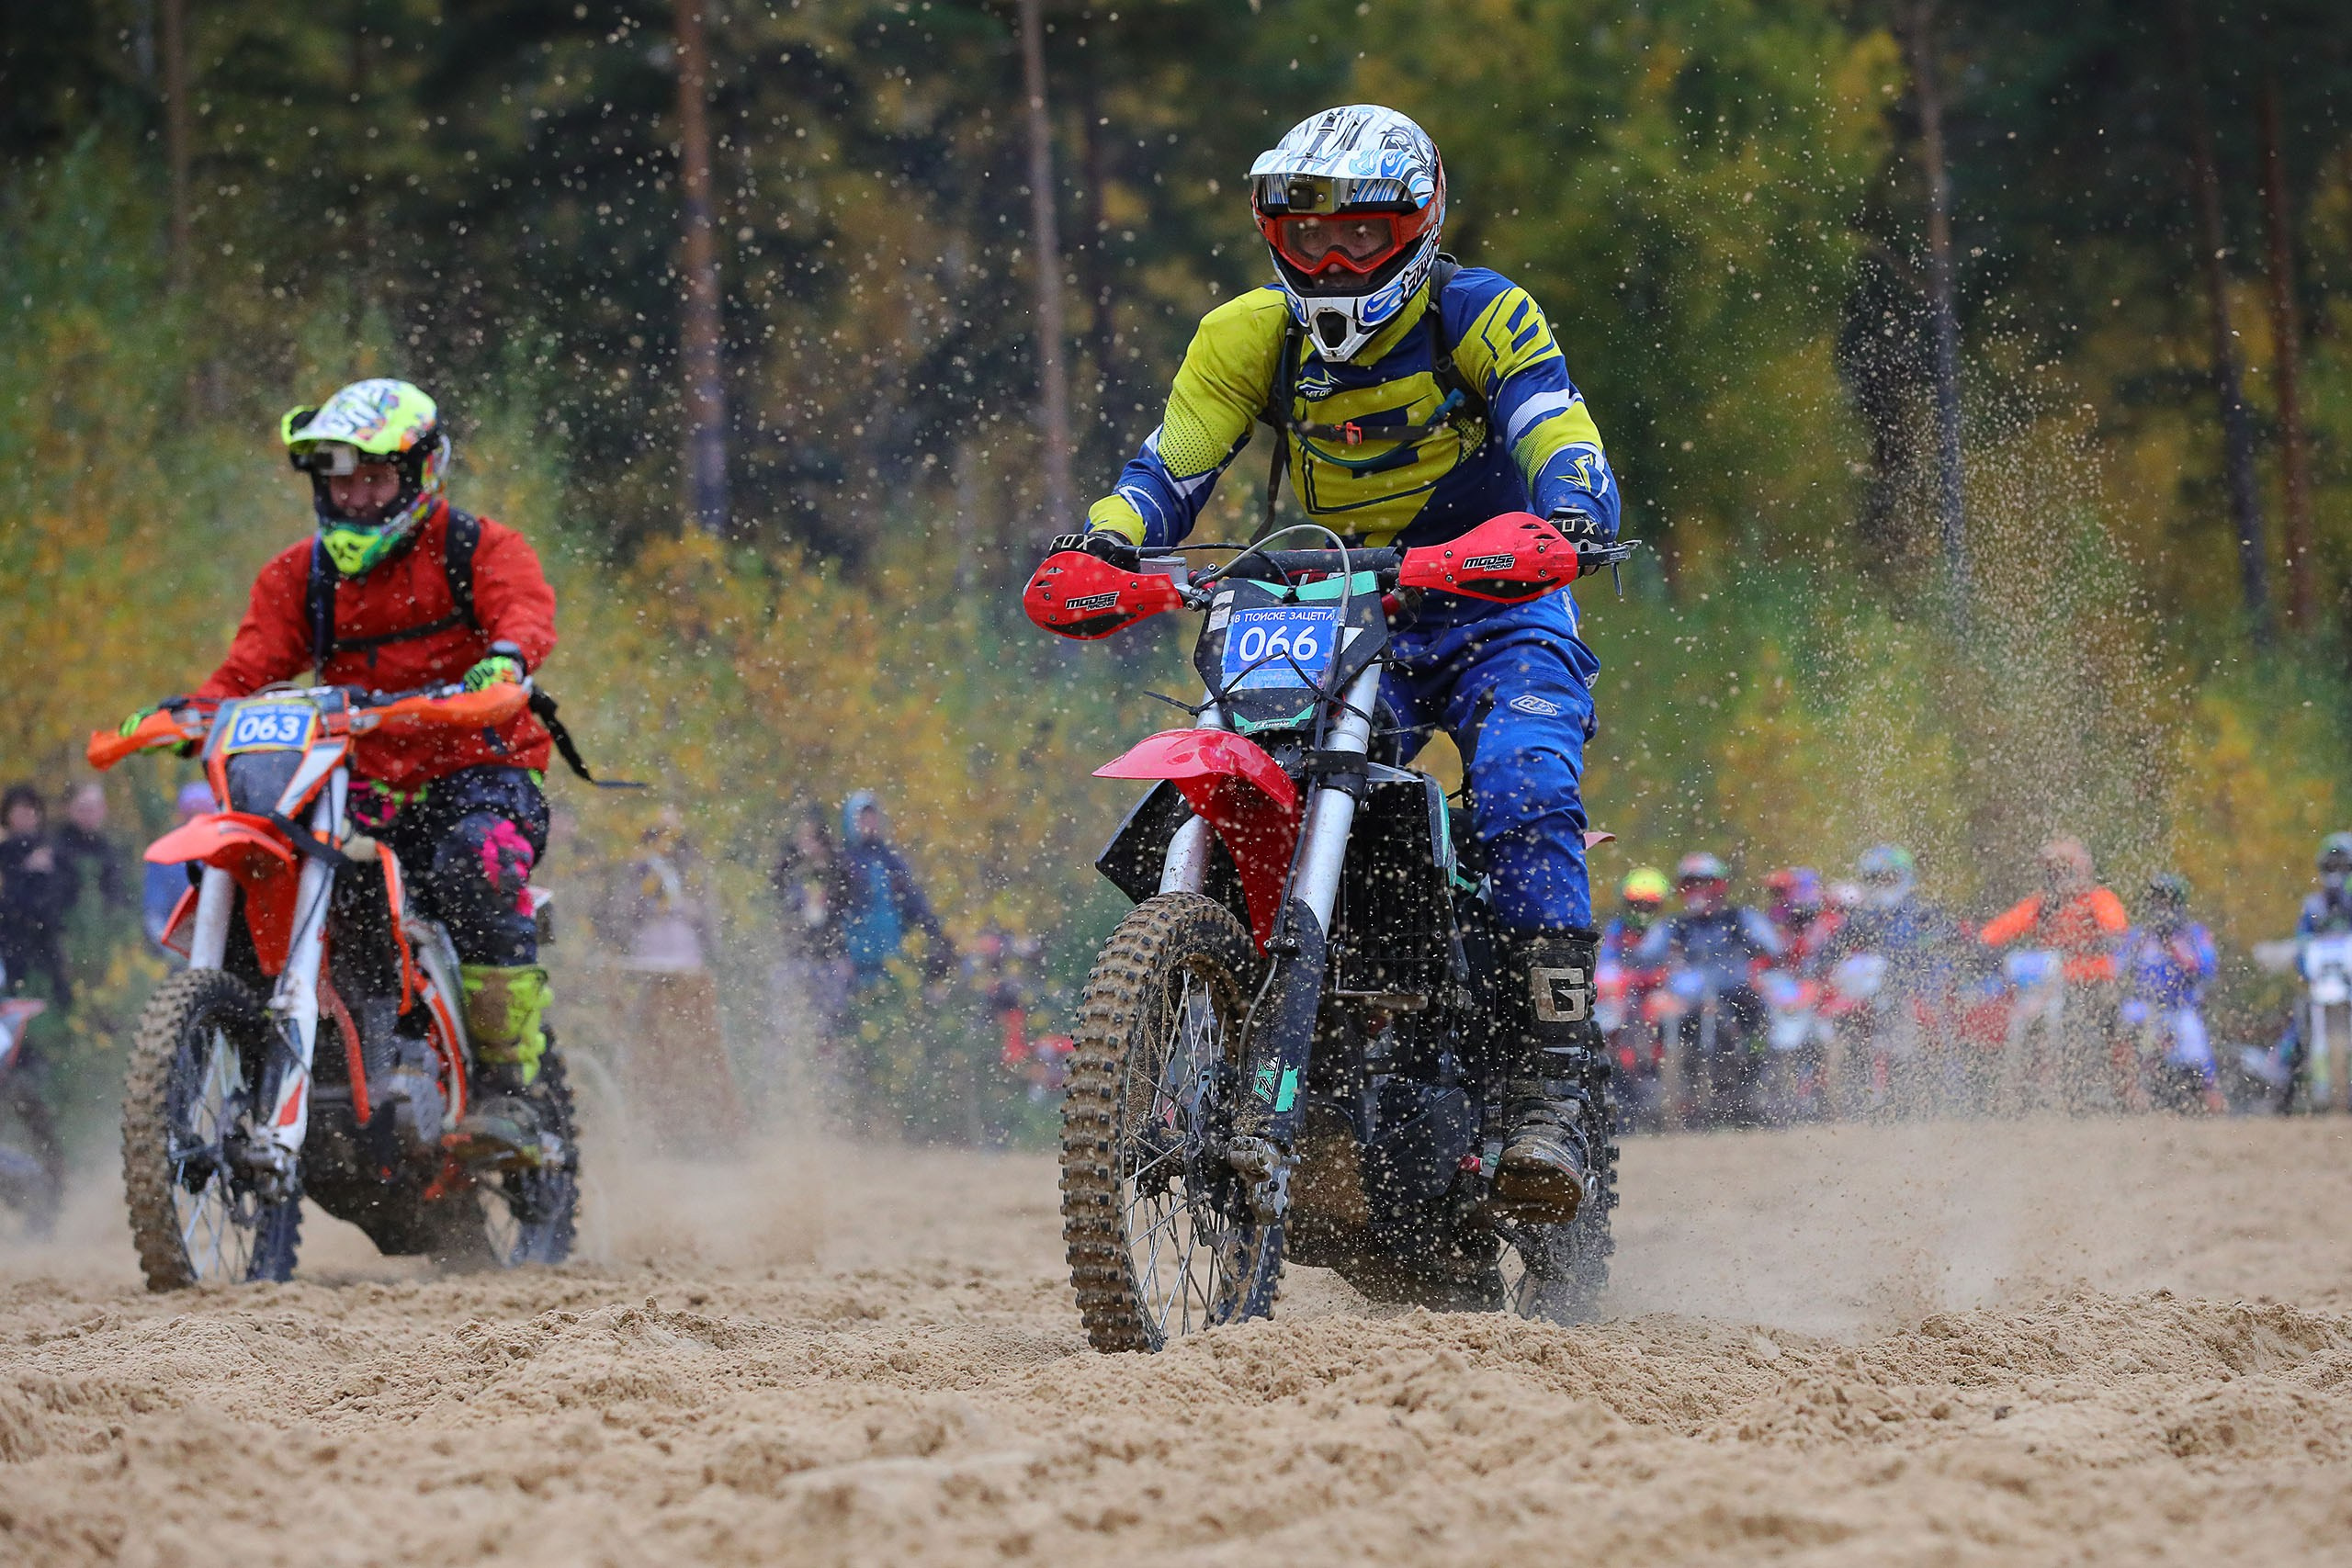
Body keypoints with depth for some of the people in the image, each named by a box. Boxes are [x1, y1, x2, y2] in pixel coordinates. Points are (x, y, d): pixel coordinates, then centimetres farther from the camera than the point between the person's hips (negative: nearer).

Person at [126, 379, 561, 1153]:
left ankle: (510, 1086, -30)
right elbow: (253, 665, 6)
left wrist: (506, 656, -42)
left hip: (480, 773, -5)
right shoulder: (300, 574, 14)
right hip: (364, 787, 5)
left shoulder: (479, 548, 1)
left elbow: (528, 609, -17)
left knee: (478, 864, -37)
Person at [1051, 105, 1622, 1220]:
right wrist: (1104, 542, -27)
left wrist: (1569, 521, -47)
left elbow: (1564, 446, -23)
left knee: (1526, 798, -29)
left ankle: (1546, 1096, -32)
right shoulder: (1250, 338, 0)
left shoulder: (1479, 317, -11)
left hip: (1497, 619, -4)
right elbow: (1169, 466, -5)